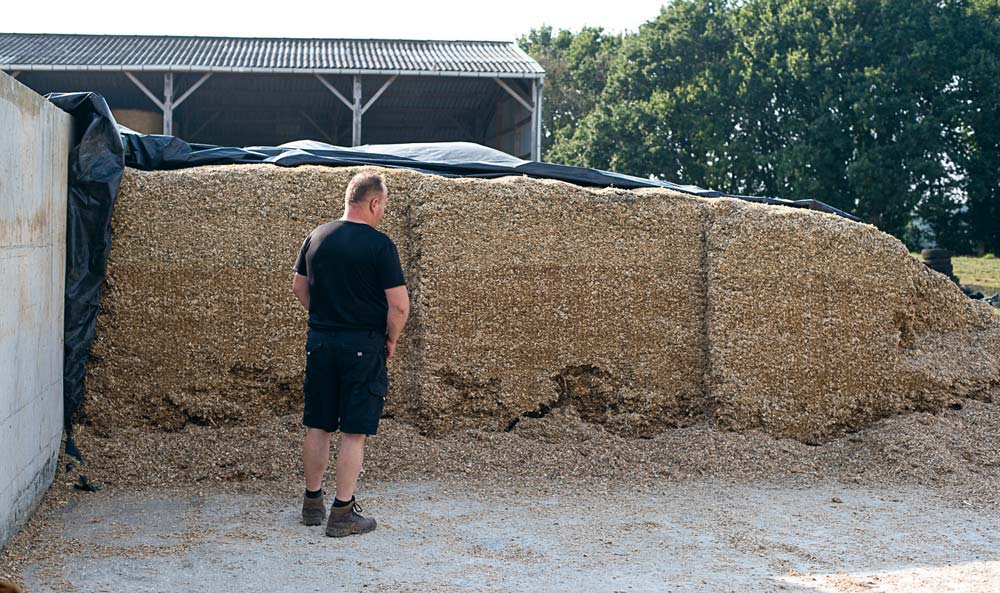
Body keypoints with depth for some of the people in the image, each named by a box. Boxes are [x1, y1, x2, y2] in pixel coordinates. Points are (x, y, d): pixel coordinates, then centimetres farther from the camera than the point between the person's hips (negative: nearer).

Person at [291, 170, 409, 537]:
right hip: (363, 346, -5)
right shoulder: (379, 244, -13)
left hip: (319, 342, 6)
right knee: (354, 432, 1)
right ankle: (343, 514, 4)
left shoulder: (316, 237, 6)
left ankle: (312, 503, 24)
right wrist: (391, 340, 1)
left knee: (318, 427, 14)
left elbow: (299, 288, 16)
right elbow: (399, 305, -15)